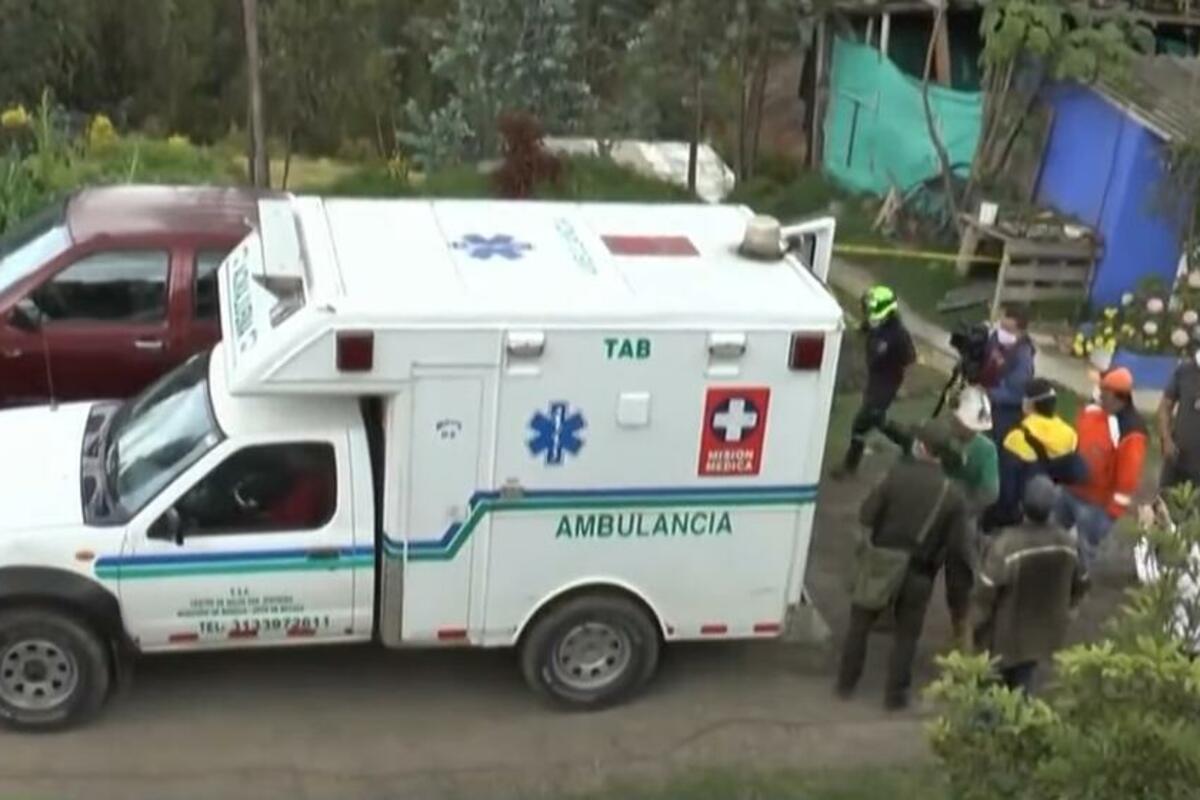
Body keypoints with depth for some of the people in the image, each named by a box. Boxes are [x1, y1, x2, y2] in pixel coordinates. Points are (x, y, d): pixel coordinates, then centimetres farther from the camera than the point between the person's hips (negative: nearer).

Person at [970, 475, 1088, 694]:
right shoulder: (1067, 542, -14)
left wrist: (977, 625, -5)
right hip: (1045, 632, 4)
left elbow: (986, 591, -22)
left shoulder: (1006, 544, -31)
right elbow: (1080, 585, 2)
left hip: (1007, 635, -4)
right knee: (1023, 681, 23)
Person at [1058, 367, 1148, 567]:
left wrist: (1114, 510, -18)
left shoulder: (1130, 432, -27)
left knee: (1086, 550, 8)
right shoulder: (1092, 410, -3)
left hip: (1096, 503, -8)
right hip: (1070, 489, 8)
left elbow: (1128, 477, -23)